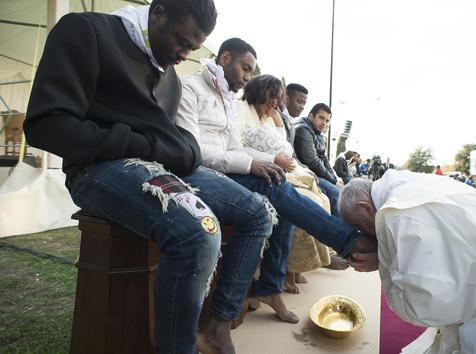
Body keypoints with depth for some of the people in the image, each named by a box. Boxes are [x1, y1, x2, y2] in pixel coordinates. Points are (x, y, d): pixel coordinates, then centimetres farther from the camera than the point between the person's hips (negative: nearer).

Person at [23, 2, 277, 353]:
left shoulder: (168, 72, 21)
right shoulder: (86, 31, -1)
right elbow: (47, 123, -12)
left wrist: (187, 151, 4)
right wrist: (144, 148, -15)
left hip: (168, 167, 8)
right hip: (105, 166, -8)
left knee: (258, 212, 1)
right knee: (198, 231, -35)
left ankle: (221, 322, 4)